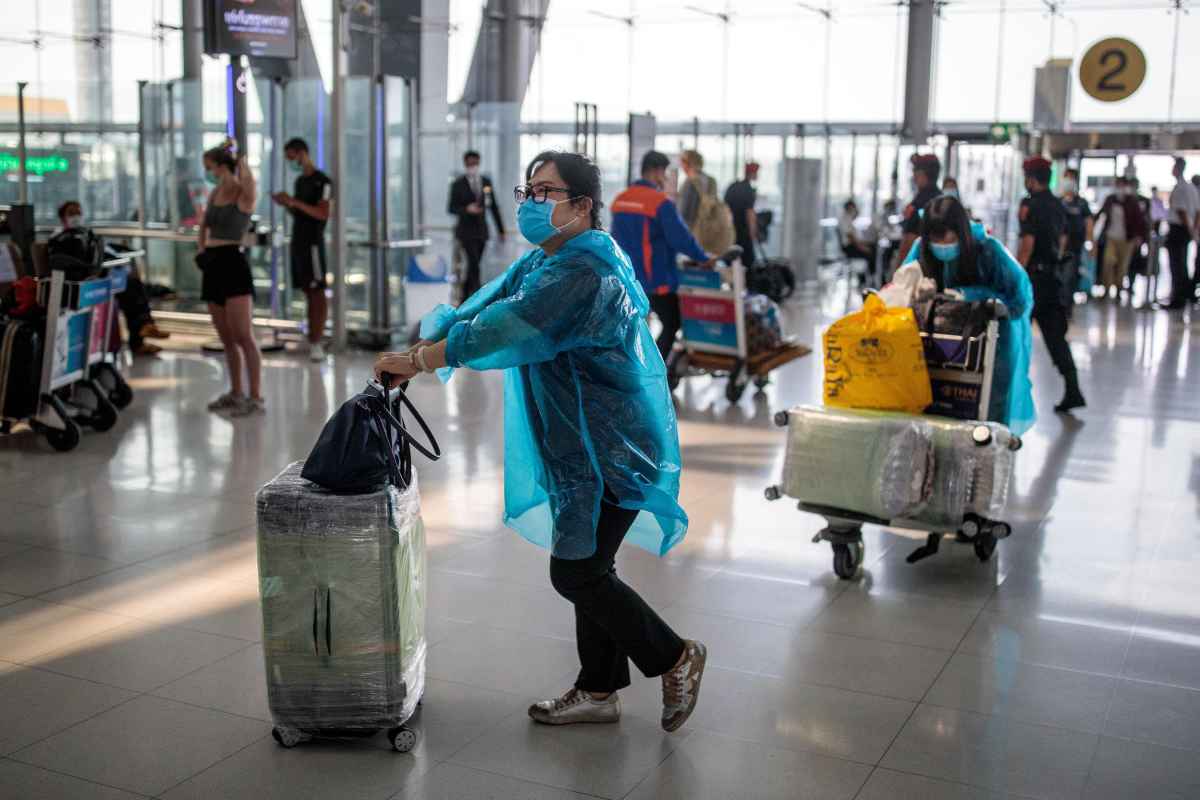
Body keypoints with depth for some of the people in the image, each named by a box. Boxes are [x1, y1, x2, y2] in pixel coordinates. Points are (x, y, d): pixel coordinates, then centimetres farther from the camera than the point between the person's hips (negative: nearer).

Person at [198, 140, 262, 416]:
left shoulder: (245, 194, -7)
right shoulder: (215, 194, 13)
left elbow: (248, 180, -29)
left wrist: (241, 159, -10)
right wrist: (200, 249, 16)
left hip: (233, 264, -8)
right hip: (213, 266, 8)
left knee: (243, 337, -9)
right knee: (226, 339, 12)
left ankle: (256, 398, -5)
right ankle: (236, 393, 22)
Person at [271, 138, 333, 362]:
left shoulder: (322, 181, -8)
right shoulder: (299, 180, 18)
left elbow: (323, 214, -18)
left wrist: (294, 202, -21)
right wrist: (284, 204, 4)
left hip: (313, 242, -8)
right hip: (297, 241, 8)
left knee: (317, 292, -8)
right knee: (307, 291, 9)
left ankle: (316, 343, -10)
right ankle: (311, 340, 12)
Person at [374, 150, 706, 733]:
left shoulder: (586, 274, -23)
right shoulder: (542, 262, 11)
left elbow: (505, 330, -28)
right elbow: (481, 310, 5)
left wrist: (416, 361, -20)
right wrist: (416, 354, -10)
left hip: (611, 449, -10)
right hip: (581, 446, 10)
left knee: (576, 573, -5)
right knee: (586, 569, 16)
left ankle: (675, 658, 12)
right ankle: (598, 690, 29)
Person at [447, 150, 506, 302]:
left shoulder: (486, 181, 7)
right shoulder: (458, 185, -4)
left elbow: (493, 206, 10)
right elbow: (452, 208, -3)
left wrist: (501, 230, 8)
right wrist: (467, 209, -22)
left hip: (482, 231, 4)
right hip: (466, 231, -4)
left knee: (473, 267, 9)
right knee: (474, 267, -13)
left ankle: (464, 298, 24)